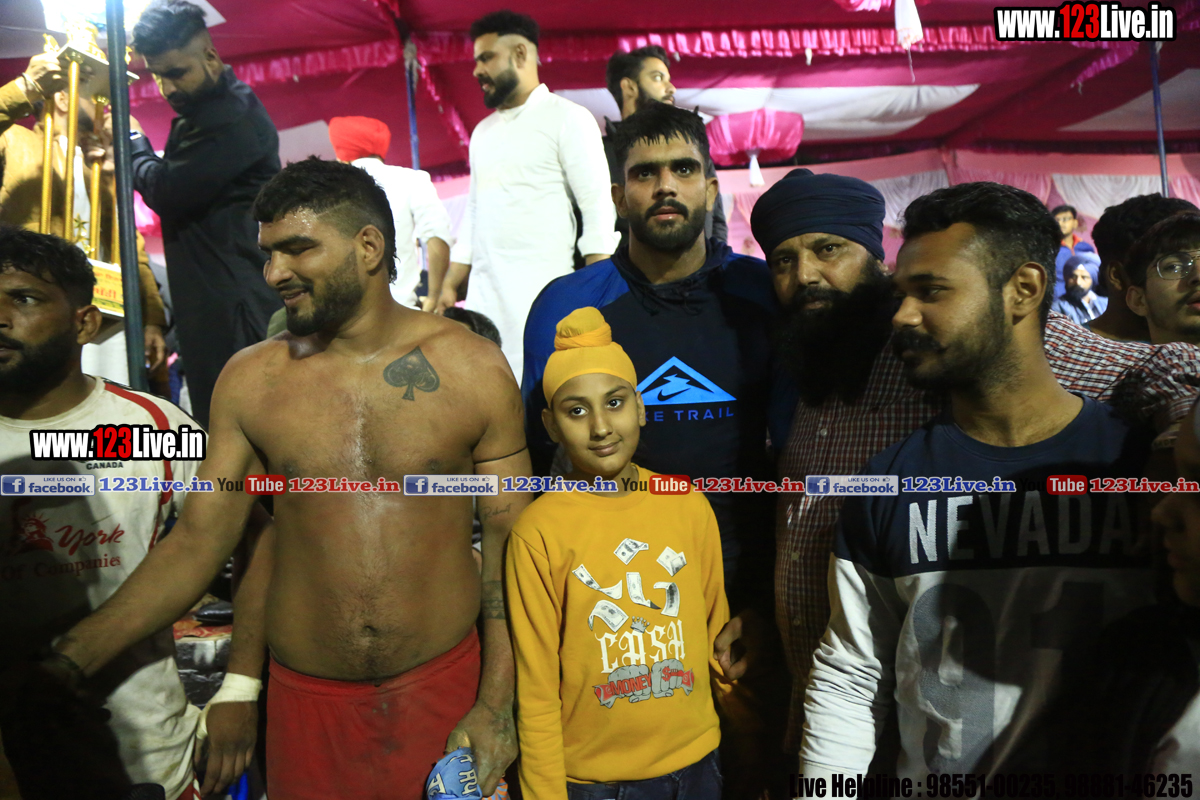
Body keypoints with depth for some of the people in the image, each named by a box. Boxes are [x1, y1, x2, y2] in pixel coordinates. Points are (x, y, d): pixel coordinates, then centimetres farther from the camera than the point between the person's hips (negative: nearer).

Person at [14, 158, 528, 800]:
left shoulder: (472, 368, -7)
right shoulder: (250, 380, -2)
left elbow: (510, 544, -5)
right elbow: (197, 540, 1)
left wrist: (498, 705, -8)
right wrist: (70, 657, -9)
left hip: (447, 686, -1)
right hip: (306, 697, 2)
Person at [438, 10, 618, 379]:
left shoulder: (567, 118, 0)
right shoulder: (482, 131, 20)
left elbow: (599, 208, -7)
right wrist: (450, 284, 15)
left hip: (543, 291, -6)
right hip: (483, 293, 6)